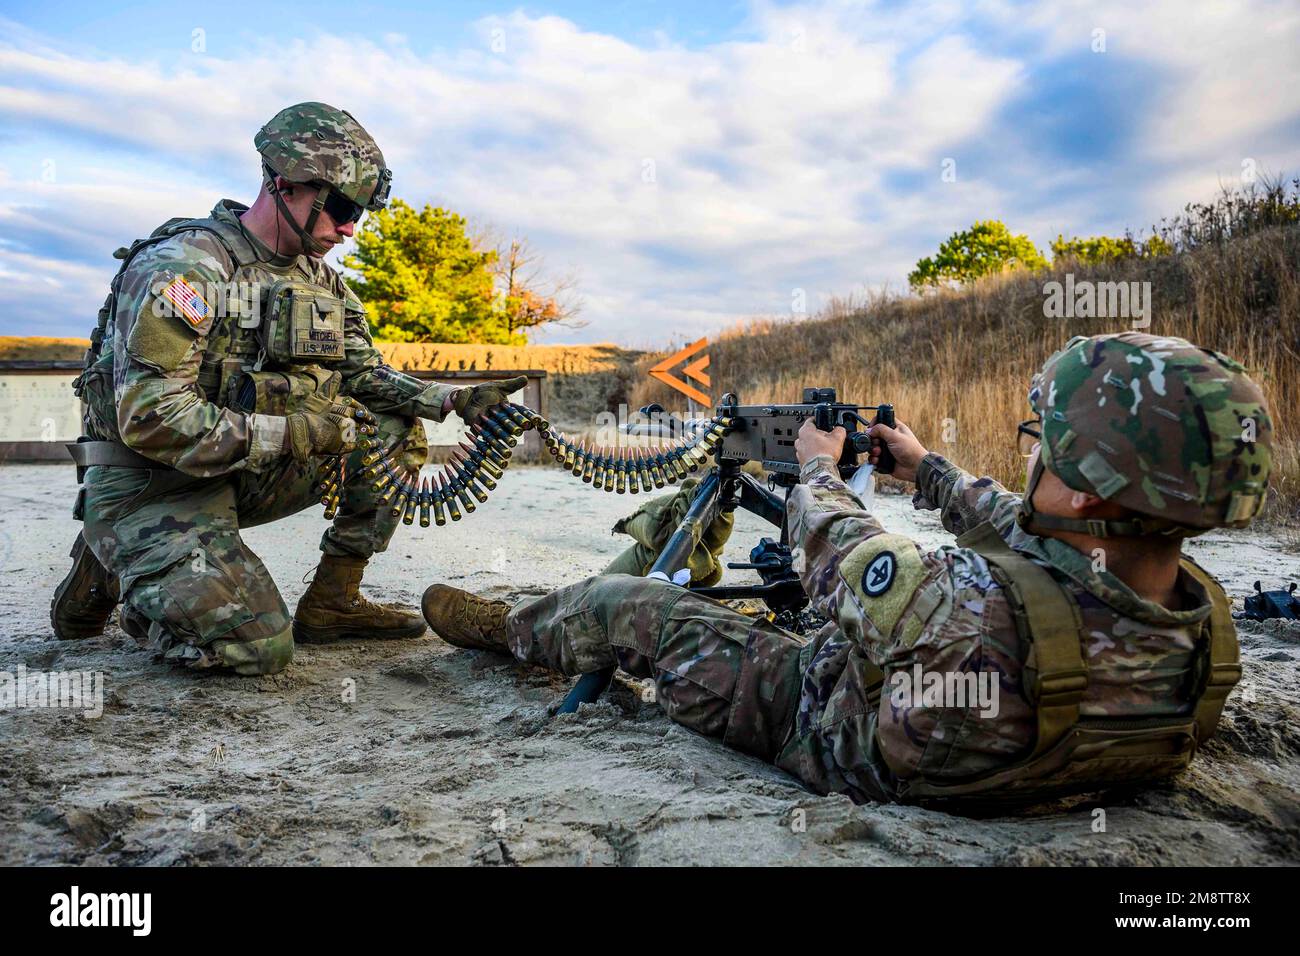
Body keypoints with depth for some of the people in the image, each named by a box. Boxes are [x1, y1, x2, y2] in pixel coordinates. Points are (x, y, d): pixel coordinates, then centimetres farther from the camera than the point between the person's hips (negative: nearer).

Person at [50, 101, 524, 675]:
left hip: (243, 476, 8)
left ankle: (329, 604, 3)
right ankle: (110, 575, 4)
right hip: (150, 484, -7)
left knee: (397, 432, -1)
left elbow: (365, 376, 10)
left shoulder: (320, 279, 6)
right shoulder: (181, 267, -19)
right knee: (257, 646, -24)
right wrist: (290, 433, -28)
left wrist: (454, 400, -7)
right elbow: (148, 417, -26)